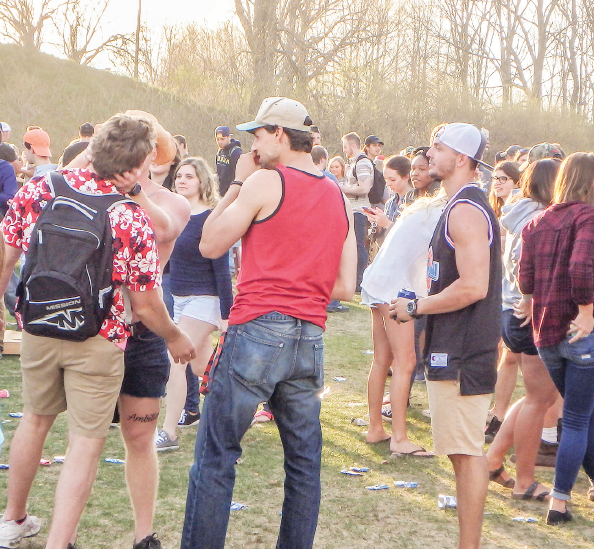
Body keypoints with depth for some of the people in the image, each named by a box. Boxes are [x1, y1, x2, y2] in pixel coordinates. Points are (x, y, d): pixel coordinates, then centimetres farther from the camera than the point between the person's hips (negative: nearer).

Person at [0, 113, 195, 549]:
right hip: (96, 340, -5)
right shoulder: (133, 220, -16)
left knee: (36, 419, 25)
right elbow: (145, 305, -10)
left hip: (37, 329, 5)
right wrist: (176, 338, 8)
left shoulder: (40, 187, -6)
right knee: (86, 443, 6)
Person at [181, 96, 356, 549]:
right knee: (304, 459, 12)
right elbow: (344, 288, 10)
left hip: (259, 329, -6)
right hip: (311, 337, 6)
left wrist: (237, 184, 8)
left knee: (216, 454, 1)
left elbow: (210, 244, 2)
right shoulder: (340, 198, 13)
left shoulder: (266, 181, -5)